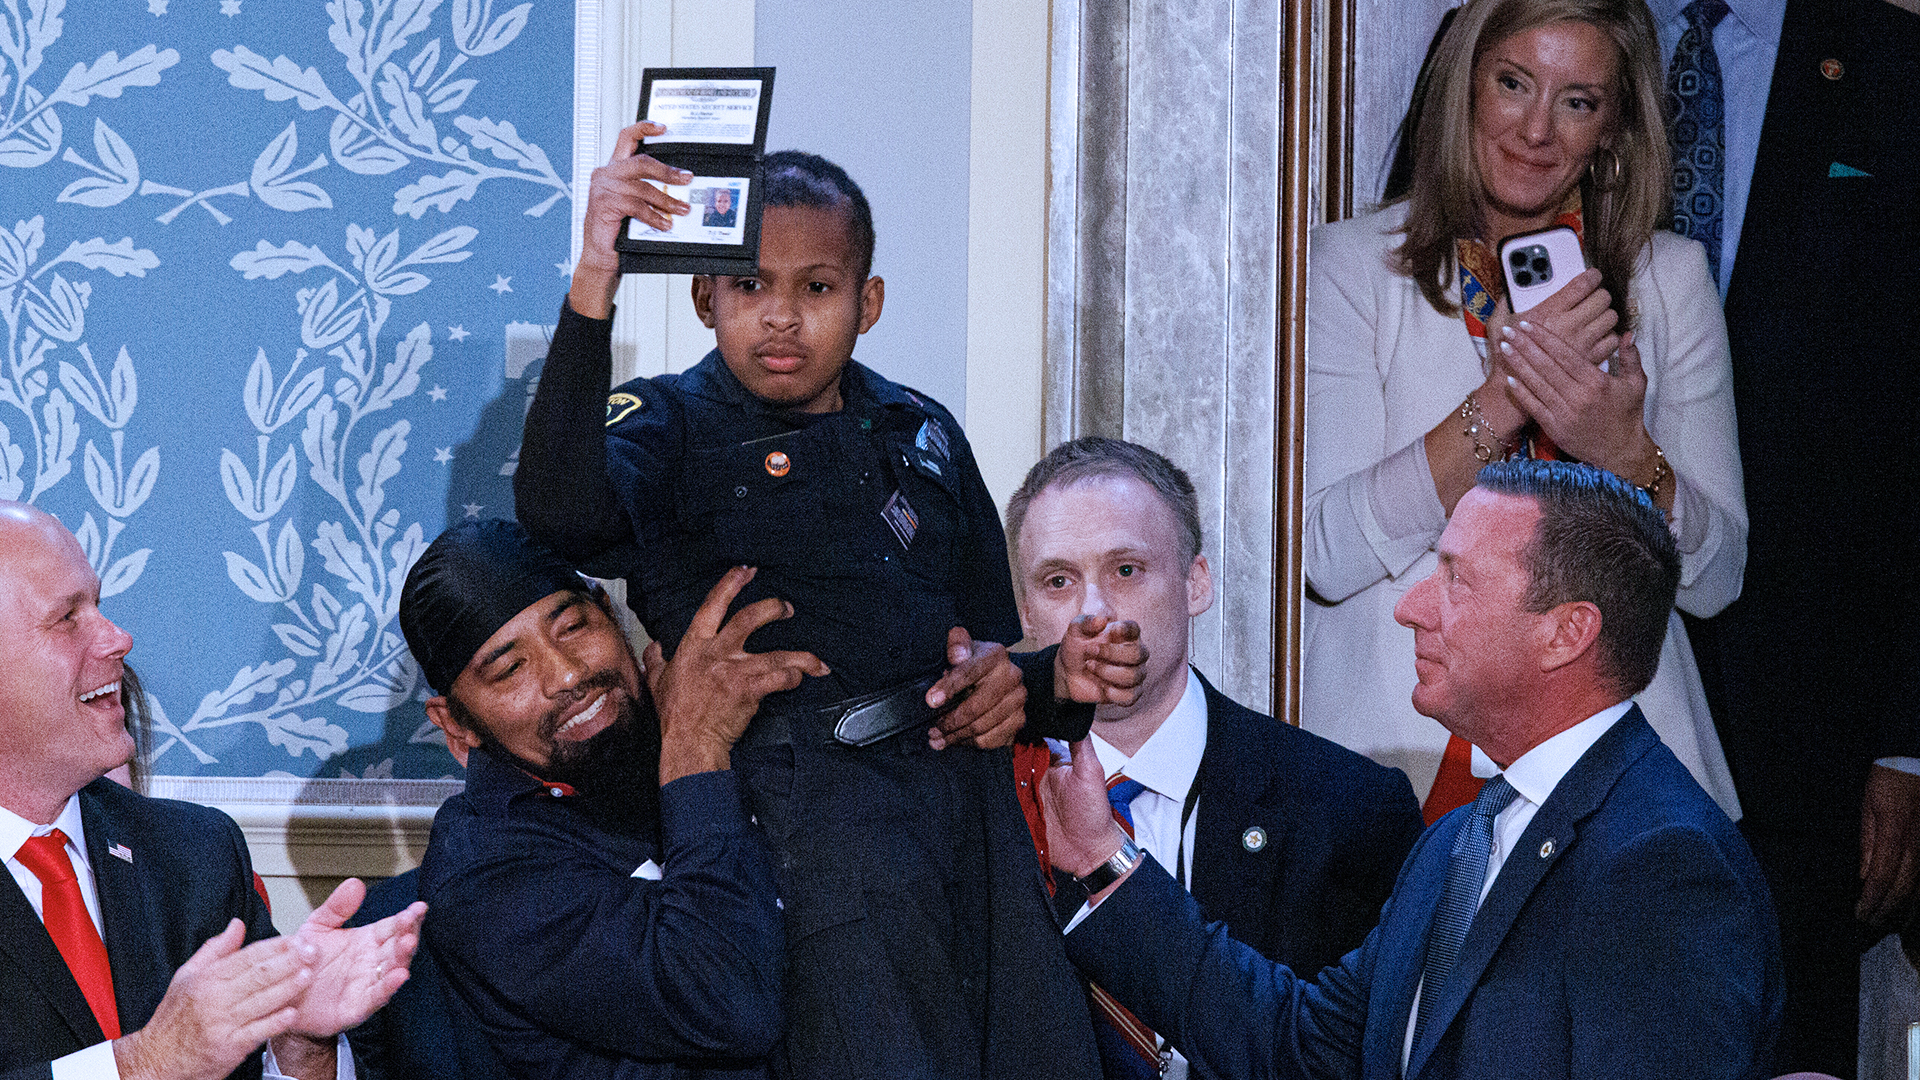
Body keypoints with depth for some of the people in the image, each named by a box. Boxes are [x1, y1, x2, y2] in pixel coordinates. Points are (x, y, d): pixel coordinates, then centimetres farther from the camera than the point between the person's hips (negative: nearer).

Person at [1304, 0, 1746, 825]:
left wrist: (1626, 453, -12)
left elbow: (1716, 580, 7)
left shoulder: (1669, 279, 9)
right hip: (1400, 751, -1)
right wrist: (1498, 403, -16)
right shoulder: (1352, 263, 2)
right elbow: (1324, 554, -7)